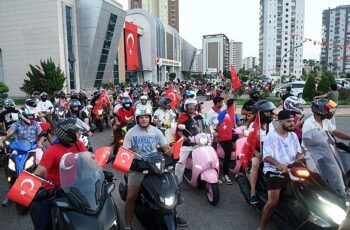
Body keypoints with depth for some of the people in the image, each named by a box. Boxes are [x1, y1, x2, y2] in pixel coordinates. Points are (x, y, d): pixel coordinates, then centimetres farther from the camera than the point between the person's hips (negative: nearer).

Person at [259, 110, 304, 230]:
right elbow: (266, 156, -18)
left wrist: (299, 156, -9)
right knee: (273, 201, -17)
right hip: (274, 170, -6)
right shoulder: (271, 136, -9)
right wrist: (278, 164, -36)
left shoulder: (293, 135, 11)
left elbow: (298, 151, 16)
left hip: (290, 169, 6)